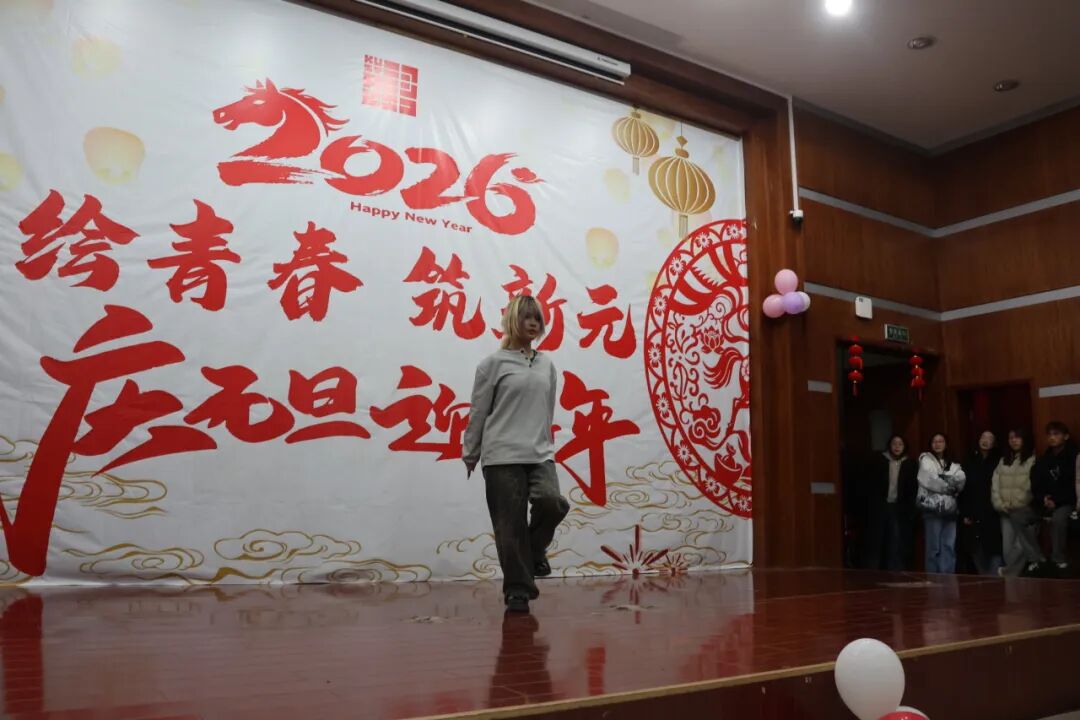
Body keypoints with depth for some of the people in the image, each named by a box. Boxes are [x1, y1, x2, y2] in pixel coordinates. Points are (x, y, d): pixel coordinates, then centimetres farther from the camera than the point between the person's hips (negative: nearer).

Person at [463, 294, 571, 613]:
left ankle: (534, 549, 8)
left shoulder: (547, 364, 13)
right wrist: (470, 456, 4)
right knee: (511, 527, -1)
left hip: (540, 455, 3)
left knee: (552, 502, -22)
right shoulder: (494, 363, -1)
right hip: (502, 456, -3)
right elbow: (478, 413, 2)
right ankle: (517, 591, 14)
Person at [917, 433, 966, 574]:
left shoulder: (952, 464, 18)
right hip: (933, 508, -5)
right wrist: (949, 486, -3)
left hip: (949, 508, 5)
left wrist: (941, 478, -11)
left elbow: (960, 479, -1)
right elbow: (930, 480, -10)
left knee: (949, 546, 2)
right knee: (934, 547, -5)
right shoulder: (926, 460, 5)